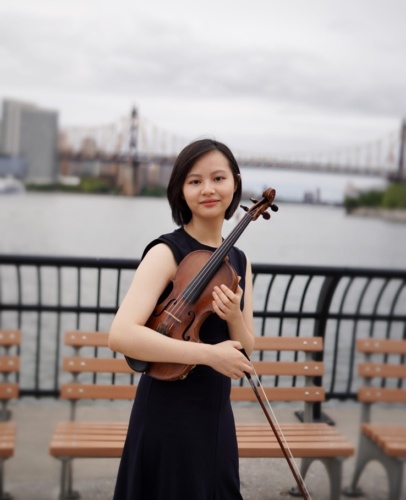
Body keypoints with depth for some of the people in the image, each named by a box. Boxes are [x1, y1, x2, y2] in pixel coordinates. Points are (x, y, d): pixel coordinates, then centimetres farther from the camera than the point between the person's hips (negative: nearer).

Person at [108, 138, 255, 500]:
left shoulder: (239, 262, 6)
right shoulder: (167, 252, -15)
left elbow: (245, 350, 5)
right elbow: (121, 335, -27)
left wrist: (233, 317, -16)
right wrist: (207, 352, -28)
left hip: (217, 412, 7)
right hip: (170, 412, -7)